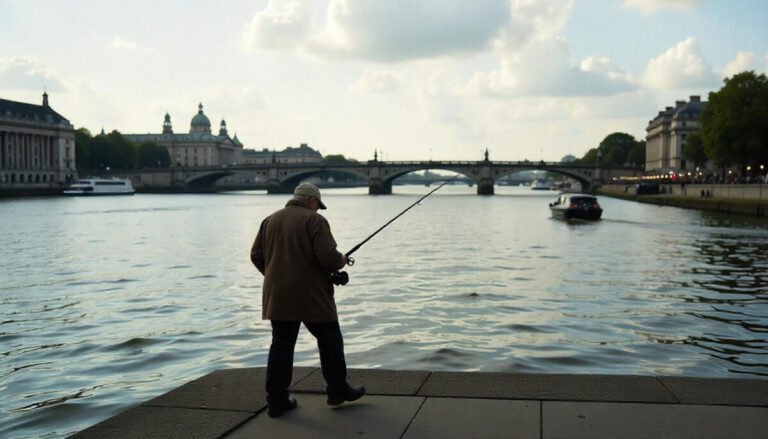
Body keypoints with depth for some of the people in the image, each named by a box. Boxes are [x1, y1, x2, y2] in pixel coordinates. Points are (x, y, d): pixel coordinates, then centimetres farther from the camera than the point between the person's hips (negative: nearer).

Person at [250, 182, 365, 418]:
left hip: (277, 297, 6)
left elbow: (256, 255, 11)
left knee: (281, 346, 11)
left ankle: (277, 400, 12)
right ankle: (338, 390, 22)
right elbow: (328, 256, -19)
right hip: (311, 296, -6)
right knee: (330, 342, 11)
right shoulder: (314, 220, -9)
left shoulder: (270, 220, 11)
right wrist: (341, 260, 2)